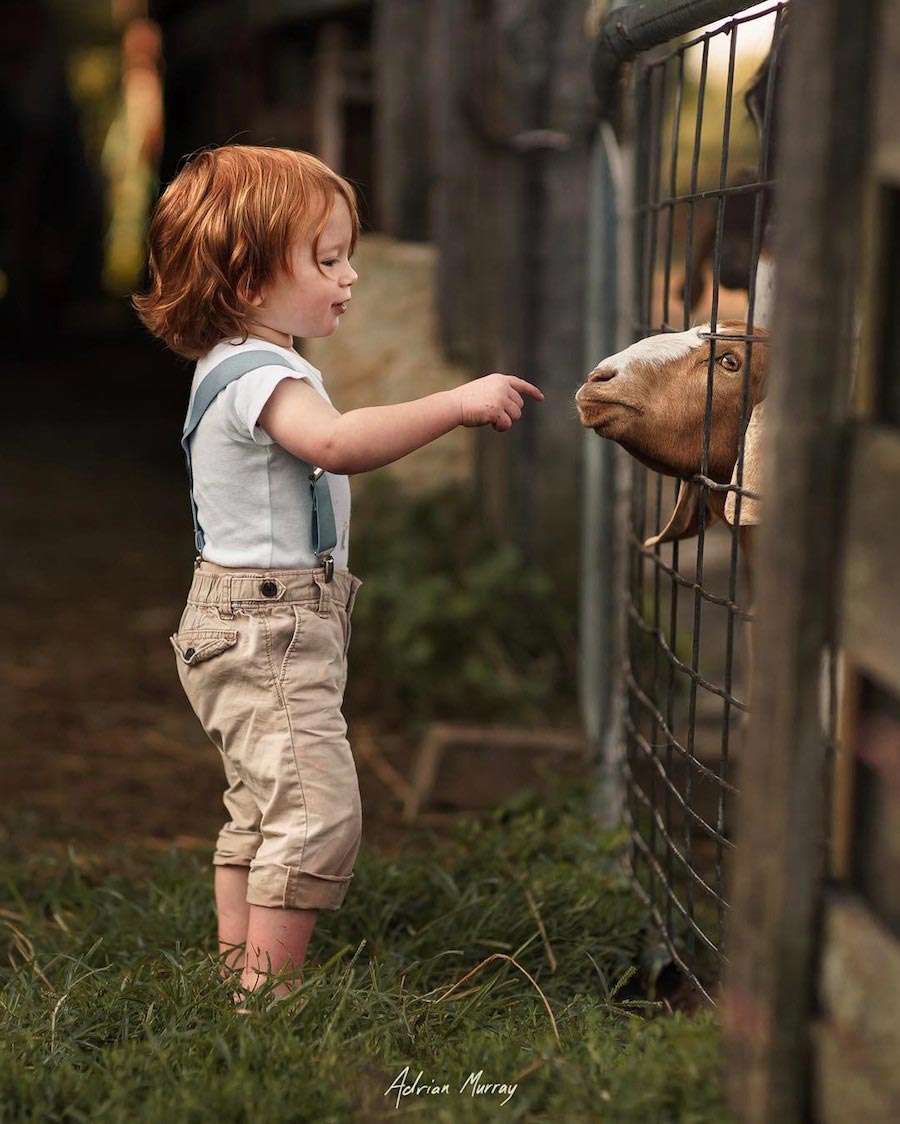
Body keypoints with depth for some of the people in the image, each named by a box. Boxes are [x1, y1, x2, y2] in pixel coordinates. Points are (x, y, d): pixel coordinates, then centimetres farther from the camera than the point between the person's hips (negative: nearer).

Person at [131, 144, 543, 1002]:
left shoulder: (246, 365, 14)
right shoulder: (256, 371, -20)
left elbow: (324, 453, 27)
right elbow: (336, 443, -39)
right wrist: (458, 402, -38)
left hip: (269, 626, 11)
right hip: (266, 631, -11)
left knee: (260, 810, 19)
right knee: (318, 808, -13)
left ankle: (239, 971, 29)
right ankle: (270, 990, -7)